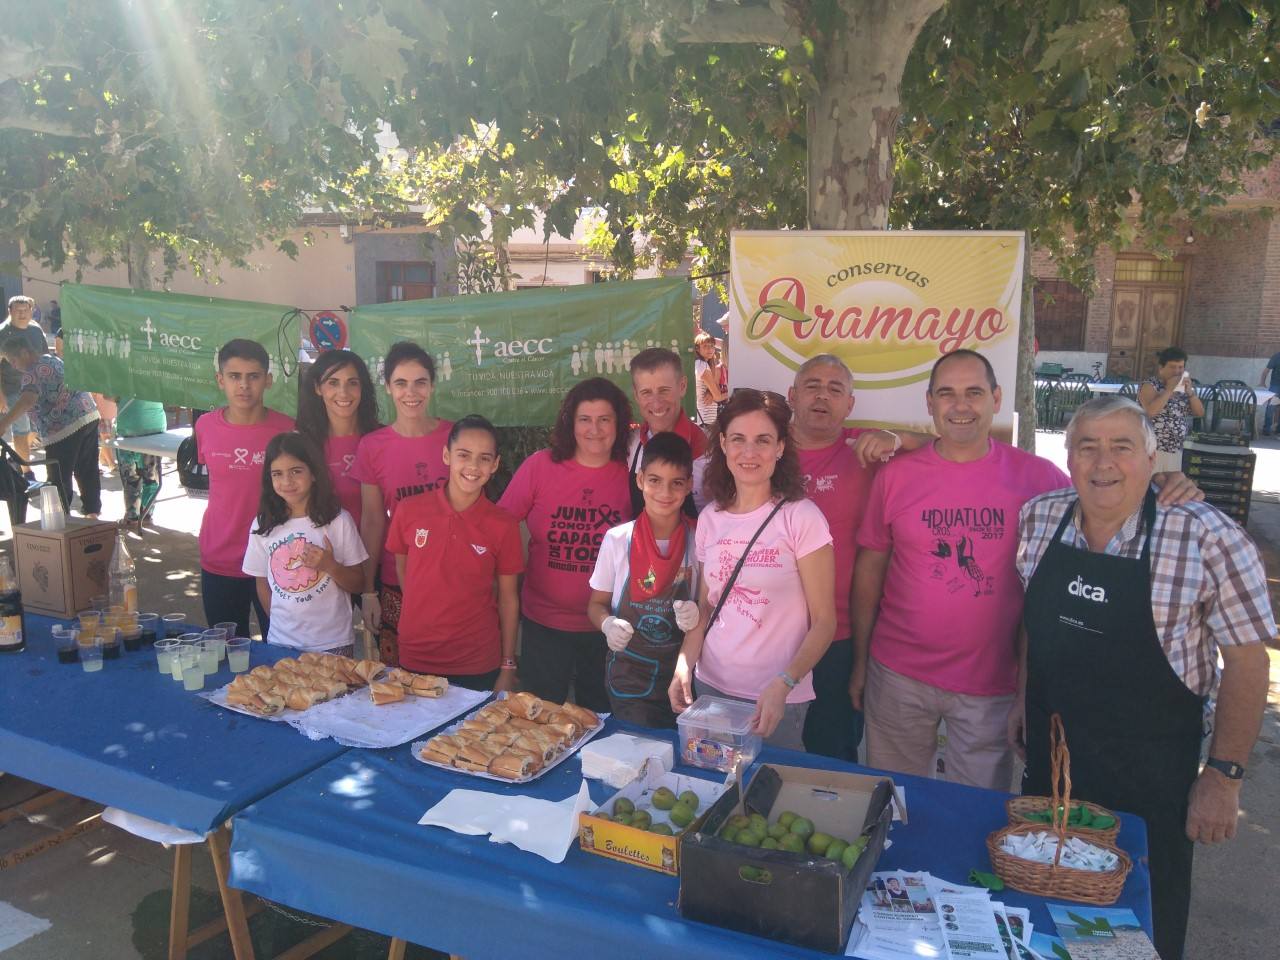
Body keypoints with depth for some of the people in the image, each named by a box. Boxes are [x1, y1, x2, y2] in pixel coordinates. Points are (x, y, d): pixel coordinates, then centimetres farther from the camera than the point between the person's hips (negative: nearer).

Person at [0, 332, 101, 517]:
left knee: (59, 479, -1)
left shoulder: (33, 372, -13)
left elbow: (28, 400, -30)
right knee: (88, 470, 15)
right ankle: (92, 511, 22)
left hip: (65, 428, -9)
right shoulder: (54, 360, 15)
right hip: (90, 416, 9)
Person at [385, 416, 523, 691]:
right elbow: (401, 570, 8)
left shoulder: (504, 525, -8)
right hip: (415, 660, 2)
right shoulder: (409, 511, -5)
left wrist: (508, 668, -1)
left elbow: (508, 599, -3)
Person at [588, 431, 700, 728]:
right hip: (628, 673, 0)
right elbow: (597, 604, 6)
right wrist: (608, 624, -15)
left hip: (683, 671, 0)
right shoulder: (618, 539, -3)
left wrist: (698, 615, -16)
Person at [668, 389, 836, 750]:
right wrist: (684, 664, -3)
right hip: (710, 686, 5)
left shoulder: (801, 518, -12)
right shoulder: (710, 518, 3)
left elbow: (824, 621, -11)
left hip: (777, 699, -4)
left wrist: (783, 685, -22)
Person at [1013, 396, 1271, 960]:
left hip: (1150, 767, -4)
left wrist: (1223, 773, -11)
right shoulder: (1037, 519, -5)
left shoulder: (1207, 538, -18)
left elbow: (1246, 659, -12)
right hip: (1049, 750, 4)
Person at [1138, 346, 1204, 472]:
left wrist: (1190, 391, -5)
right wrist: (1169, 389, -18)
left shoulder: (1182, 389, 11)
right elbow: (1151, 411, -26)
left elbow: (1200, 413, 9)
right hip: (1152, 449, -7)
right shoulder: (1150, 386, -8)